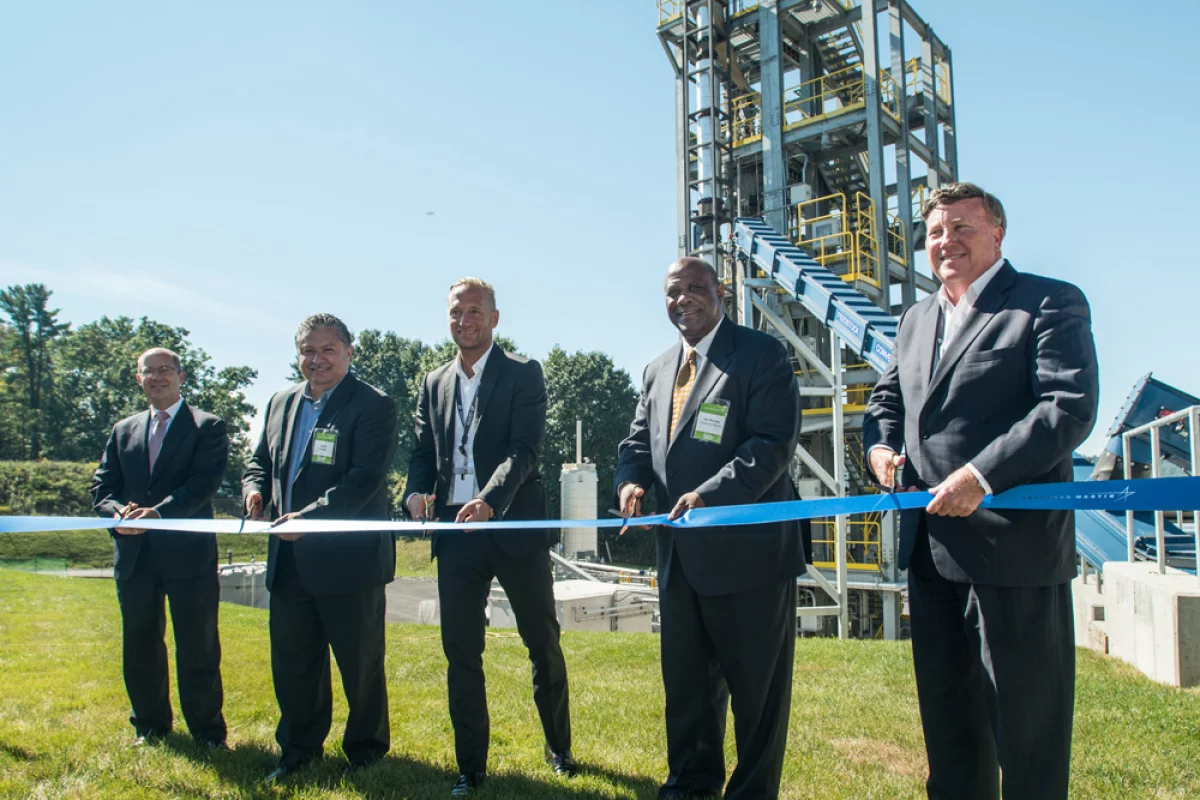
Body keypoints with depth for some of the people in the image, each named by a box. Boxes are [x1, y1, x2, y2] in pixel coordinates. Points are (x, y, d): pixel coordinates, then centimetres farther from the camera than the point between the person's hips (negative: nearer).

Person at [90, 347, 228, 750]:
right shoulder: (123, 431, 16)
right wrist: (119, 512, -11)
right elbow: (102, 486, 11)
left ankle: (207, 732, 14)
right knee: (139, 645, 14)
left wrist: (158, 512, -24)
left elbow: (203, 483, -12)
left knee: (198, 646, 2)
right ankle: (150, 725, 31)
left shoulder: (208, 427, 0)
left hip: (188, 551, -5)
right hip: (135, 553, 5)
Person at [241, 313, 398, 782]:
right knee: (291, 661, 15)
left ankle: (366, 748, 27)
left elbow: (365, 479, -18)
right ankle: (299, 748, 33)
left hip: (348, 559, -6)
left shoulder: (372, 405, -9)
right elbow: (260, 461, 19)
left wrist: (309, 517, -26)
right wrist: (255, 490, -4)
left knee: (360, 663, 8)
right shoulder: (281, 403, 13)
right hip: (289, 561, 6)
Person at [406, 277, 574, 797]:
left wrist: (490, 500, -29)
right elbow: (424, 450, 14)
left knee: (543, 643, 8)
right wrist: (418, 490, -9)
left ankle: (559, 748, 29)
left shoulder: (523, 374, -2)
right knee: (460, 651, 7)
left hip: (514, 526, -4)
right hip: (456, 534, 4)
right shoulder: (434, 383, 13)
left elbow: (525, 449, -13)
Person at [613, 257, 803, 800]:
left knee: (756, 689, 7)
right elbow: (638, 440, 14)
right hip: (680, 555, 7)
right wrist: (630, 480, -8)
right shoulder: (658, 370, 15)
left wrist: (710, 495, -27)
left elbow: (773, 443, -17)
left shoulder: (761, 354, -7)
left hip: (747, 551, -7)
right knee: (685, 683, 20)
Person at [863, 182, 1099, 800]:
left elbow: (1070, 408, -16)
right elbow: (888, 396, 26)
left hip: (1013, 547, -7)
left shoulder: (1050, 304, -5)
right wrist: (879, 443, 4)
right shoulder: (916, 319, 17)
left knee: (1026, 717, 4)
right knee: (947, 711, 18)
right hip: (930, 550, 7)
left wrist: (982, 475, -24)